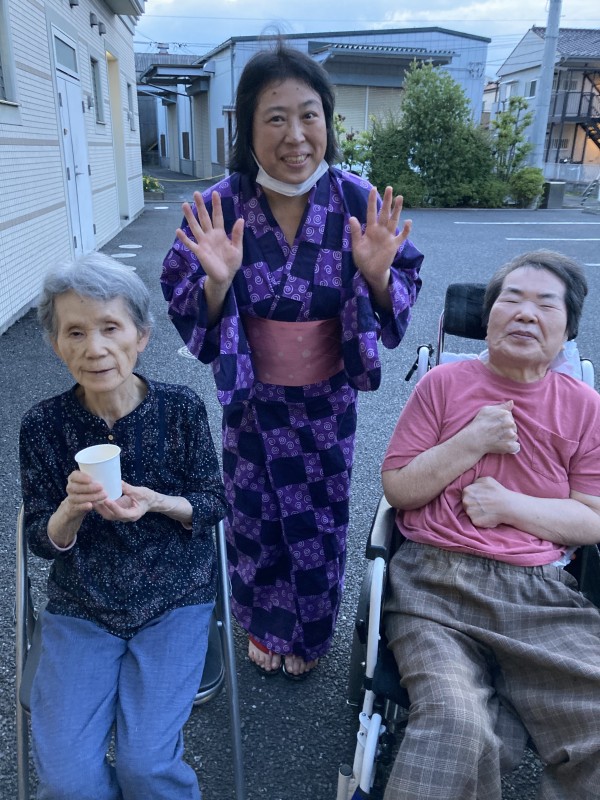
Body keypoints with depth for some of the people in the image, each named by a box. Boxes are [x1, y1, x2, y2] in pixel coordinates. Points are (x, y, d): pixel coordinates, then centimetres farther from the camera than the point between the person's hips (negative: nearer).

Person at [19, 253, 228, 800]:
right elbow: (44, 542, -1)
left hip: (175, 601, -1)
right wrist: (71, 509, -24)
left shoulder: (182, 409, -11)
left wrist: (157, 503, -22)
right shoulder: (43, 426, -8)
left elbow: (215, 502, -2)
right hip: (80, 609, 2)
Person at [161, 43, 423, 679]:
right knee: (254, 517, 16)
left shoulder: (358, 203, -13)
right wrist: (217, 280, -32)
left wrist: (377, 274, -28)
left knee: (320, 519, 17)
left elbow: (397, 301, -5)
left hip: (328, 401, 1)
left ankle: (309, 633, 48)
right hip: (252, 399, 0)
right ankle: (263, 626, 49)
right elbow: (187, 314, -11)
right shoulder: (220, 209, -14)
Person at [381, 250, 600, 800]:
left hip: (543, 591, 3)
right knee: (454, 722, -26)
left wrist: (509, 505, -8)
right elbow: (396, 488, 2)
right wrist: (472, 442, -8)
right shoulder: (443, 384, 5)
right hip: (437, 583, -2)